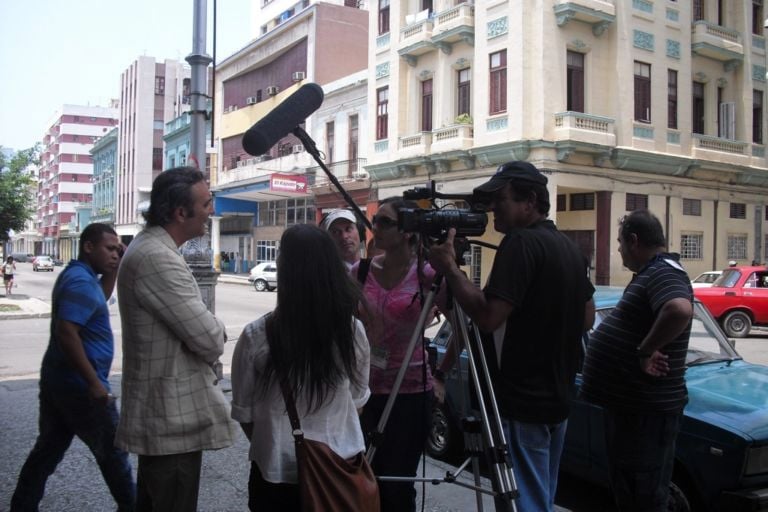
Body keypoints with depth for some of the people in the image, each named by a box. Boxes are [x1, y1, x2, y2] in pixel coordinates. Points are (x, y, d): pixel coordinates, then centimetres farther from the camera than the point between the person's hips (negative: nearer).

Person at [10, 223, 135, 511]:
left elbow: (99, 298, 29)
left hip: (57, 379, 9)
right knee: (111, 452, 6)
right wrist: (94, 383, -29)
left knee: (48, 448, 16)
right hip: (79, 385, -9)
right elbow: (66, 333, -29)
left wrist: (114, 268, 13)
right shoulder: (81, 281, -21)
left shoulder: (76, 274, 10)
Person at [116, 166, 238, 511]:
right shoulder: (156, 258, -24)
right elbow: (209, 339, -25)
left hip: (159, 413, 11)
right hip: (174, 419, -11)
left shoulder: (150, 247, 11)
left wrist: (208, 330, 0)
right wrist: (217, 332, -3)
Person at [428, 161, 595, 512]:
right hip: (556, 398, 10)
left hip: (521, 404, -10)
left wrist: (449, 268, -18)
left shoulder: (521, 243, -18)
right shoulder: (569, 247, 11)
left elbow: (488, 316, -26)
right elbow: (586, 318, 18)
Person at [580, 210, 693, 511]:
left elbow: (679, 310, -40)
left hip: (646, 409, -10)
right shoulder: (651, 272, 13)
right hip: (627, 403, 10)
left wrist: (645, 350, -29)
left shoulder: (664, 273, -19)